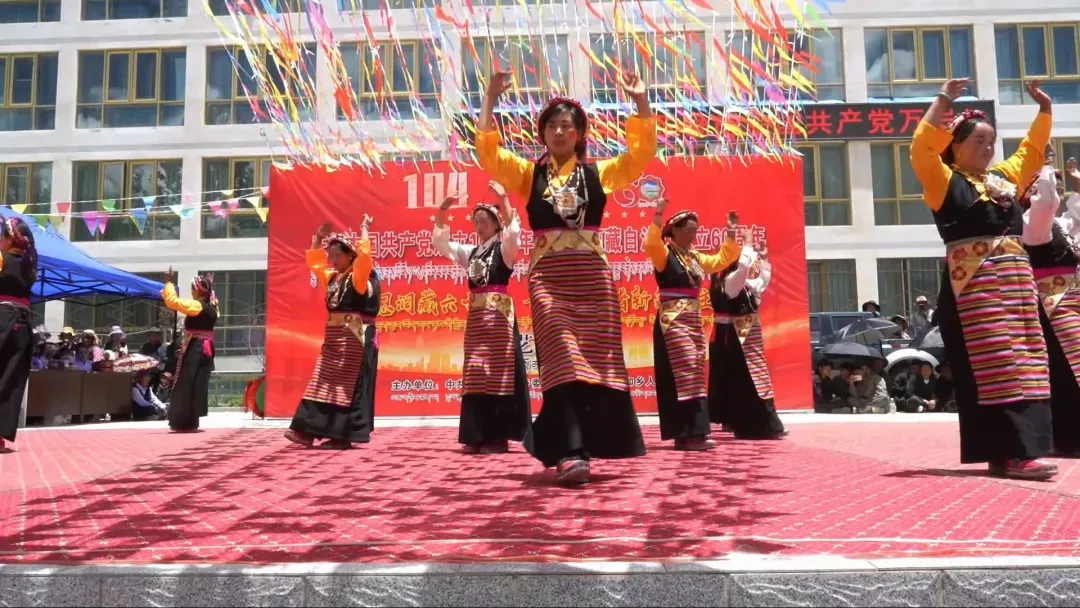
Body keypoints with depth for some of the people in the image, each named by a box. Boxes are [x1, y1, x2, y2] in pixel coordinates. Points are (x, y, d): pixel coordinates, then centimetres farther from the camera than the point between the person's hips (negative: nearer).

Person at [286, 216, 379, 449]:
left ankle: (343, 435, 0)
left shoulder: (359, 278, -9)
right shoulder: (332, 278, 13)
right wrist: (319, 237, 14)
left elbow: (364, 255, -25)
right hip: (333, 338, 8)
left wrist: (364, 228, -13)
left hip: (355, 338, -8)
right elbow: (313, 260, 25)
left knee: (348, 386, -4)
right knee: (324, 384, 6)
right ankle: (308, 431, 8)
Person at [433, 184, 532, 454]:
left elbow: (514, 231, -20)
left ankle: (499, 436, -4)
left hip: (499, 313, -6)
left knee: (499, 371, -6)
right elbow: (439, 242, 20)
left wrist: (503, 198, -20)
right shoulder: (471, 252, 17)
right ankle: (479, 435, 10)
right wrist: (442, 212, 11)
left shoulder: (504, 248, 1)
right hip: (476, 314, 7)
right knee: (475, 374, 5)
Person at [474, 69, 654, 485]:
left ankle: (585, 445, 14)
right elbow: (487, 152, 1)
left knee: (597, 358, 2)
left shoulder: (598, 172, 12)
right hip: (548, 276, -2)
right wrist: (490, 101, -6)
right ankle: (569, 452, -18)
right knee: (561, 358, -13)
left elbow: (641, 153, 6)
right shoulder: (528, 173, 11)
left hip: (592, 275, 2)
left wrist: (641, 102, -2)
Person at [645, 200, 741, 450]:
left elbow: (722, 260, 24)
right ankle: (690, 434, -16)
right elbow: (650, 243, -27)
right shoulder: (664, 254, -6)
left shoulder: (695, 258, 15)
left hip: (694, 320, 9)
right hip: (673, 319, -8)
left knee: (695, 374, 7)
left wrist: (731, 234, 18)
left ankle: (687, 433, 12)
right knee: (685, 373, -15)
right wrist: (658, 216, -29)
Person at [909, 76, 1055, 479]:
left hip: (1017, 282, 7)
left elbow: (1031, 151, 37)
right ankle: (1009, 453, -14)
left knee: (1024, 364, 3)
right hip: (974, 285, -7)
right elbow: (921, 149, -12)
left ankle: (1023, 448, 8)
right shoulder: (945, 181, 2)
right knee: (993, 366, -13)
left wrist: (1044, 109, 33)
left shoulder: (1004, 178, 21)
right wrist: (943, 102, -10)